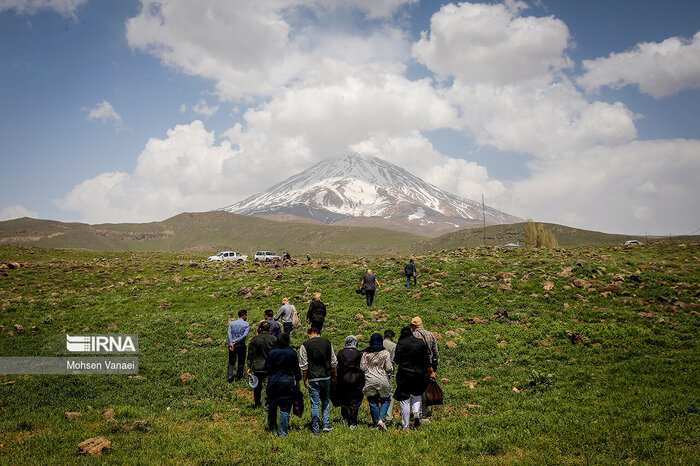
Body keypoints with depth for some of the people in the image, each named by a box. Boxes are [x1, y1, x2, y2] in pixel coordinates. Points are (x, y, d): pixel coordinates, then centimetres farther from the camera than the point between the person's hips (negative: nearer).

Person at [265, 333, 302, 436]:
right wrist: (297, 382, 12)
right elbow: (296, 368, 1)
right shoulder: (292, 352, -7)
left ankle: (272, 426, 34)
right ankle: (282, 431, 1)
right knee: (285, 407, 3)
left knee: (272, 405, 18)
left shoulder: (272, 352, -5)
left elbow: (267, 367, -2)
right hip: (287, 383, -2)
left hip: (273, 382, 2)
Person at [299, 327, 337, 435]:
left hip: (313, 378, -3)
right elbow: (333, 361, 7)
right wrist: (334, 374, 16)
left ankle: (315, 430, 11)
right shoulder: (328, 342, 4)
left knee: (314, 403, 4)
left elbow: (304, 364, -5)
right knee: (326, 400, 20)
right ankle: (326, 424, 17)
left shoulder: (305, 345, -5)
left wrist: (305, 378, 3)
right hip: (326, 377, 3)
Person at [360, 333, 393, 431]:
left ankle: (376, 423, 12)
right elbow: (389, 368, -5)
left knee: (373, 402, 10)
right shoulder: (385, 353, -4)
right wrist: (392, 370, 16)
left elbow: (362, 367, 0)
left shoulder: (365, 353, 2)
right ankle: (381, 419, -5)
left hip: (369, 381, 2)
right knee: (386, 399, 13)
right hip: (382, 380, -2)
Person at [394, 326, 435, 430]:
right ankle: (416, 412, -1)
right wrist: (431, 372, 20)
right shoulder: (421, 342, 5)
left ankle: (405, 426, 9)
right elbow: (427, 359, 10)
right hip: (419, 374, 4)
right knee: (416, 395, 25)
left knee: (405, 400, 5)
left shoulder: (401, 343, -8)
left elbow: (397, 360, -12)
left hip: (405, 375, -3)